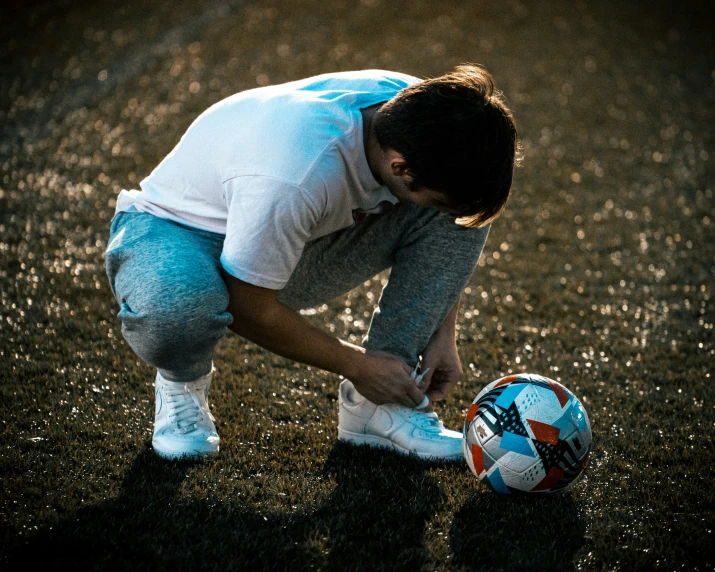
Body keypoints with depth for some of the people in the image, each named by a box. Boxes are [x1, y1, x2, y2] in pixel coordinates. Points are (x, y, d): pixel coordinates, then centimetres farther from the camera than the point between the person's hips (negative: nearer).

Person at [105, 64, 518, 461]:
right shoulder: (297, 177, -40)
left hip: (301, 237, 6)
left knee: (470, 211, -16)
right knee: (174, 306, -44)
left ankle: (374, 405, -7)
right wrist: (358, 365, -17)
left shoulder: (422, 112, -19)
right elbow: (250, 309, -27)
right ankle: (183, 383, -5)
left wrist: (442, 335, -6)